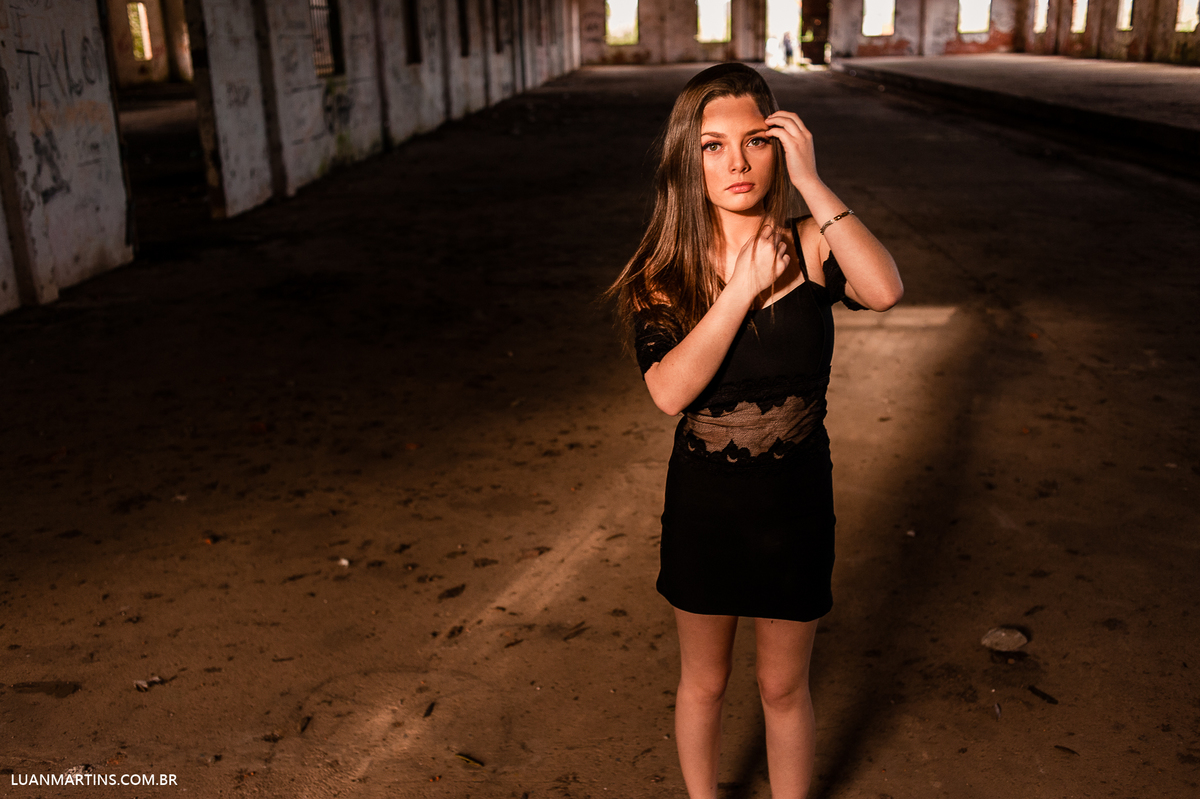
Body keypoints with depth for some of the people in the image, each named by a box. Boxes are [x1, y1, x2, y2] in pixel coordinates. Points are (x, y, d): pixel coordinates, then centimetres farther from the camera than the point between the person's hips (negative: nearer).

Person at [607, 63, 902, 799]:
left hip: (794, 499, -1)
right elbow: (670, 390, -24)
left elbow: (884, 291, -33)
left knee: (783, 687, 17)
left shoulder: (811, 248, -10)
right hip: (702, 499, 1)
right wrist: (744, 284, -23)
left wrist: (810, 182, -29)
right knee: (703, 684, 20)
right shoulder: (665, 274, -8)